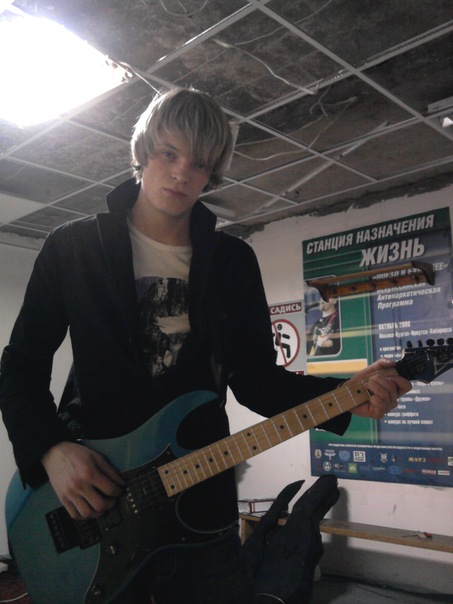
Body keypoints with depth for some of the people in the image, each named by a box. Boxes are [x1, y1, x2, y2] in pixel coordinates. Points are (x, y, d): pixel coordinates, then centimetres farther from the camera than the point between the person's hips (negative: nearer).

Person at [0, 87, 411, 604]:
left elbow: (255, 378, 3)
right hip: (90, 508, -1)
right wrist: (51, 451, -17)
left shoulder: (233, 261, 4)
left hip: (202, 503, 2)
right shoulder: (73, 246, -1)